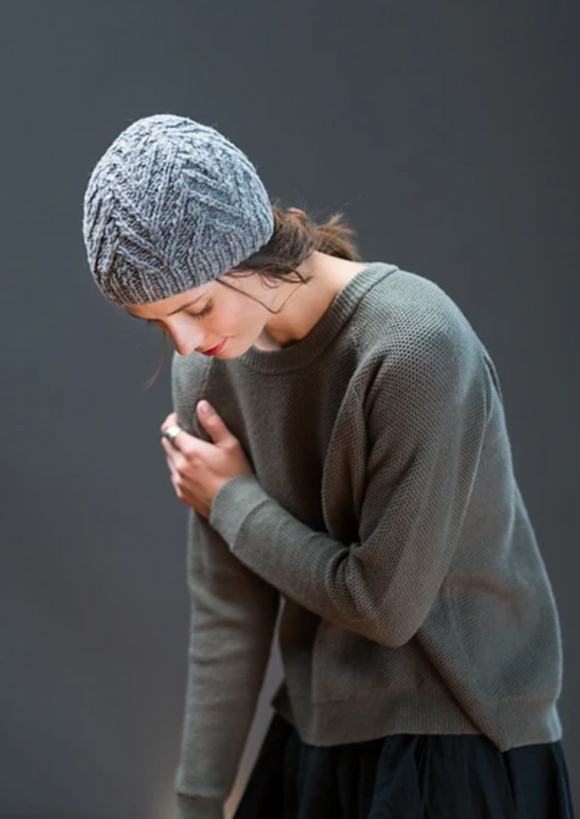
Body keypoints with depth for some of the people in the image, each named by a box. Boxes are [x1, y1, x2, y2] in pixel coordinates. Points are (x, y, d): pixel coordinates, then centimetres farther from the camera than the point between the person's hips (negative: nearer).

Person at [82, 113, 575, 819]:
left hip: (458, 742, -5)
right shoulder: (206, 366, -4)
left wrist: (233, 501, -10)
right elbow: (227, 611, -2)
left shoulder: (413, 348, -25)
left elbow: (386, 604, -21)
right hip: (316, 733, 6)